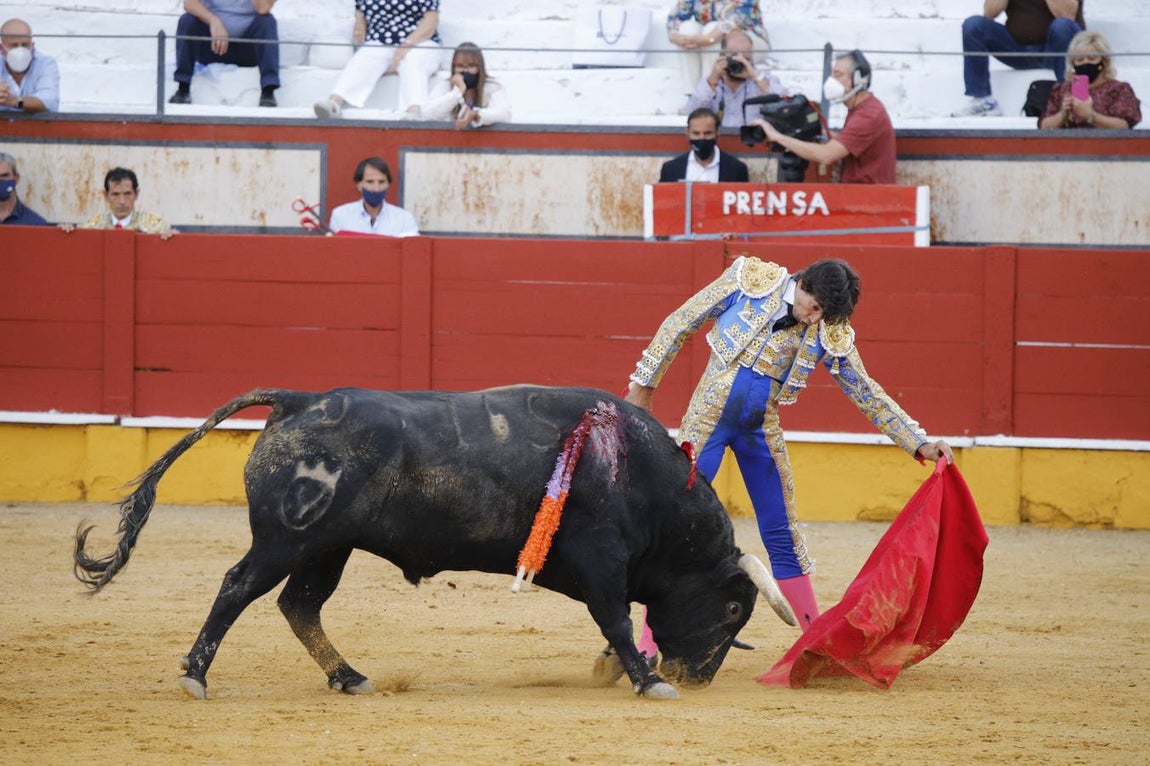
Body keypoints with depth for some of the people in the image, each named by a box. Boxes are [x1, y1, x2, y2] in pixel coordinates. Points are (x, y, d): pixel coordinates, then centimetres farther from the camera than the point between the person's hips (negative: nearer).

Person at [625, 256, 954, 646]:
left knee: (782, 535, 6)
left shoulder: (831, 335, -3)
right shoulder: (749, 280, -10)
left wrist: (919, 443, -3)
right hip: (708, 419, -3)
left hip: (760, 430, 3)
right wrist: (644, 383, -1)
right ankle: (647, 643, -5)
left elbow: (868, 395, 4)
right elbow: (680, 324, -2)